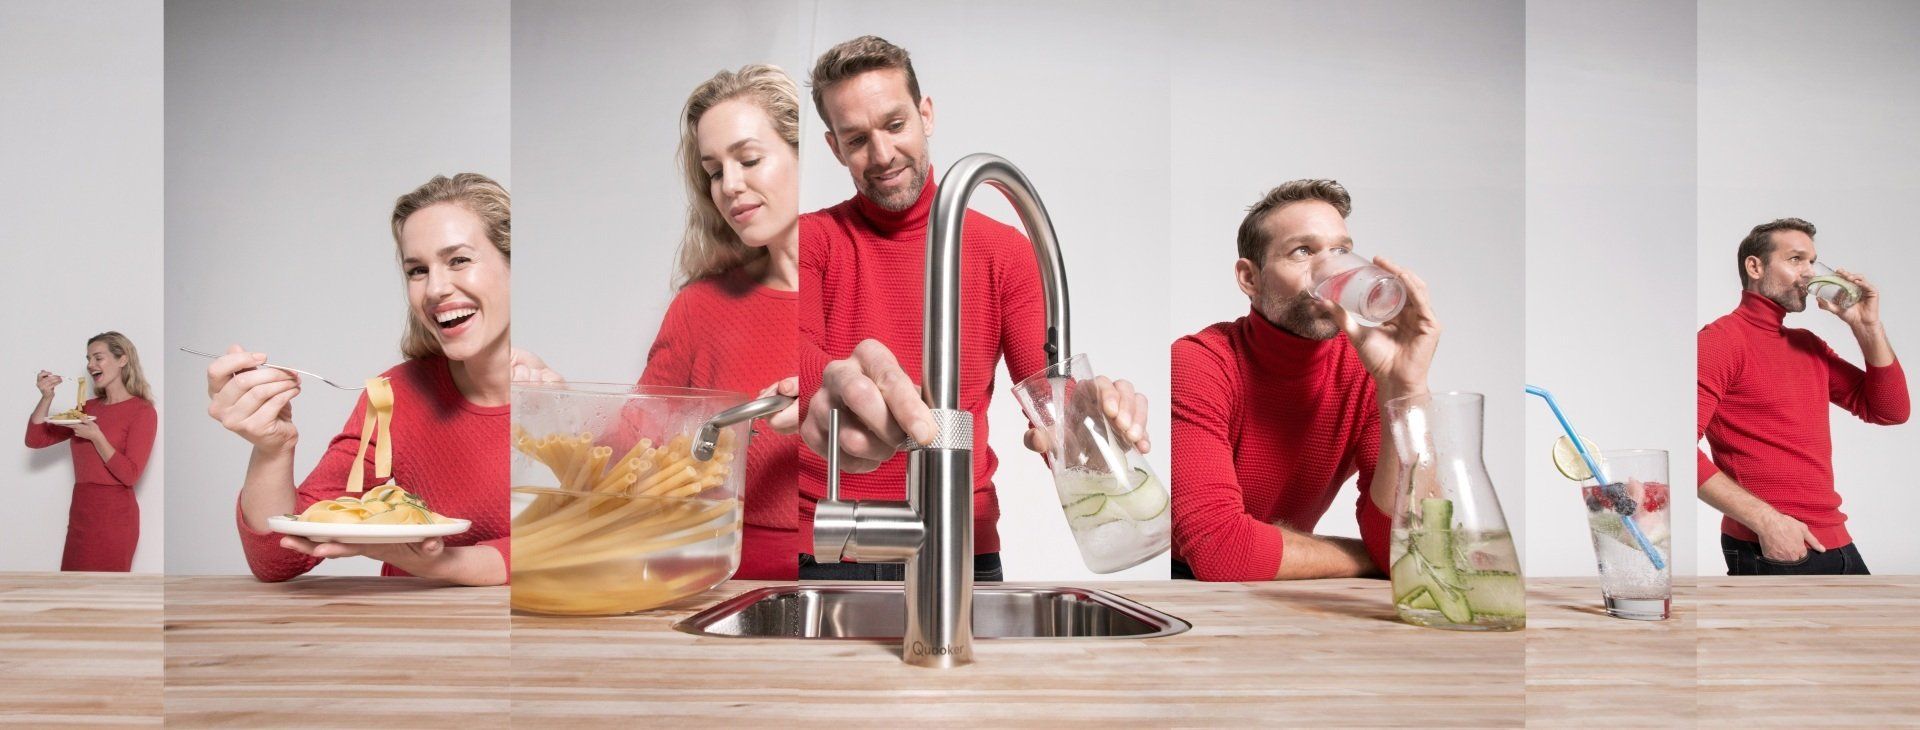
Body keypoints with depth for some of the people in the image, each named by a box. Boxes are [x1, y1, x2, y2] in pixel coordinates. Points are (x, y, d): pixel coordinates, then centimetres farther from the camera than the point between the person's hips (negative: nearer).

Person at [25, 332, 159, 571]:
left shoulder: (142, 411, -8)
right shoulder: (88, 408, 12)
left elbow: (130, 475, -14)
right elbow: (35, 440, 9)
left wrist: (96, 437, -20)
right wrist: (46, 398, -2)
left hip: (113, 515, -7)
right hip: (80, 512, 7)